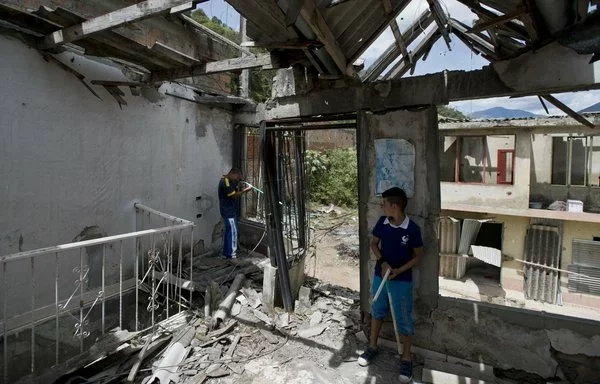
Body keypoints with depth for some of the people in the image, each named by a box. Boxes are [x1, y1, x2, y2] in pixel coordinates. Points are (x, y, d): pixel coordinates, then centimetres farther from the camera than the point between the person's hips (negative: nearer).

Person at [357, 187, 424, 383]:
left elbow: (418, 255, -8)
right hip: (380, 275, 4)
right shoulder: (382, 222, -9)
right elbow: (374, 244, 4)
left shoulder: (412, 229, -19)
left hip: (402, 280, -4)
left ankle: (406, 358, 30)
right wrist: (382, 262, -13)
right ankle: (372, 347, 39)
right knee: (377, 312, 19)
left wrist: (399, 270, -18)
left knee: (404, 320, 9)